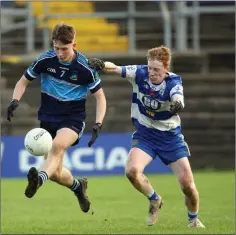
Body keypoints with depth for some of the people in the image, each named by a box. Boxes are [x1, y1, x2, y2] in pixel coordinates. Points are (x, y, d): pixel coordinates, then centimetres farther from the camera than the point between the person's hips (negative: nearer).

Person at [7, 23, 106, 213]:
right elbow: (23, 81, 7)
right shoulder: (45, 60, -6)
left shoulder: (85, 68, -11)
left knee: (57, 145, -36)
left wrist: (98, 124, -13)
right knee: (55, 173, 5)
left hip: (73, 119, -3)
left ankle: (39, 179, -60)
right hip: (48, 118, 3)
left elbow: (100, 97, 0)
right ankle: (78, 186, 36)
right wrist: (15, 101, -13)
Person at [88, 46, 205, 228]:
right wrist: (102, 64, -49)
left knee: (187, 184, -6)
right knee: (132, 170, -25)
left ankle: (194, 219, 25)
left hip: (170, 137, -1)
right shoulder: (140, 73, -13)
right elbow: (115, 68, -26)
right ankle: (154, 200, 6)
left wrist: (177, 103, -66)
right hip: (144, 135, 1)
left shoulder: (173, 81, -19)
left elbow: (177, 97, -41)